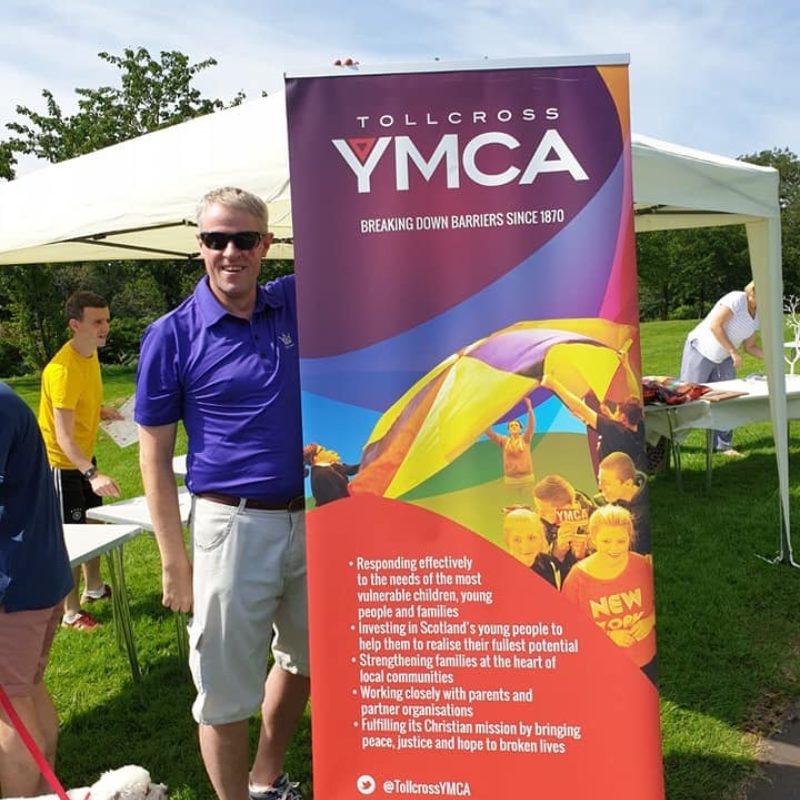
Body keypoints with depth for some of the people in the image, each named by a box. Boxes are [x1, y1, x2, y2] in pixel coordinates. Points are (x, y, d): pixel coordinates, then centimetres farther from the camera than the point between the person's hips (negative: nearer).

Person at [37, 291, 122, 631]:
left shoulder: (90, 353, -1)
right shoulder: (63, 370, -29)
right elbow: (64, 437, -33)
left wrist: (103, 411, 1)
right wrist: (93, 475, -43)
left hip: (84, 457, 9)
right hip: (62, 462, -9)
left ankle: (94, 587, 41)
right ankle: (71, 613, 16)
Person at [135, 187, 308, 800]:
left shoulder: (294, 305, 2)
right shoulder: (172, 335, -8)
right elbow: (155, 455, -6)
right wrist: (174, 559, -9)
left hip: (312, 517, 5)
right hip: (234, 525, -5)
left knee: (303, 661, 22)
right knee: (227, 691, 6)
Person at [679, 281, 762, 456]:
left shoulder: (758, 314, 8)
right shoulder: (736, 299, -17)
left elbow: (750, 347, 11)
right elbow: (715, 325, -24)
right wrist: (733, 352, -23)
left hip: (723, 359, 8)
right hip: (701, 351, -8)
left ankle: (724, 445, 11)